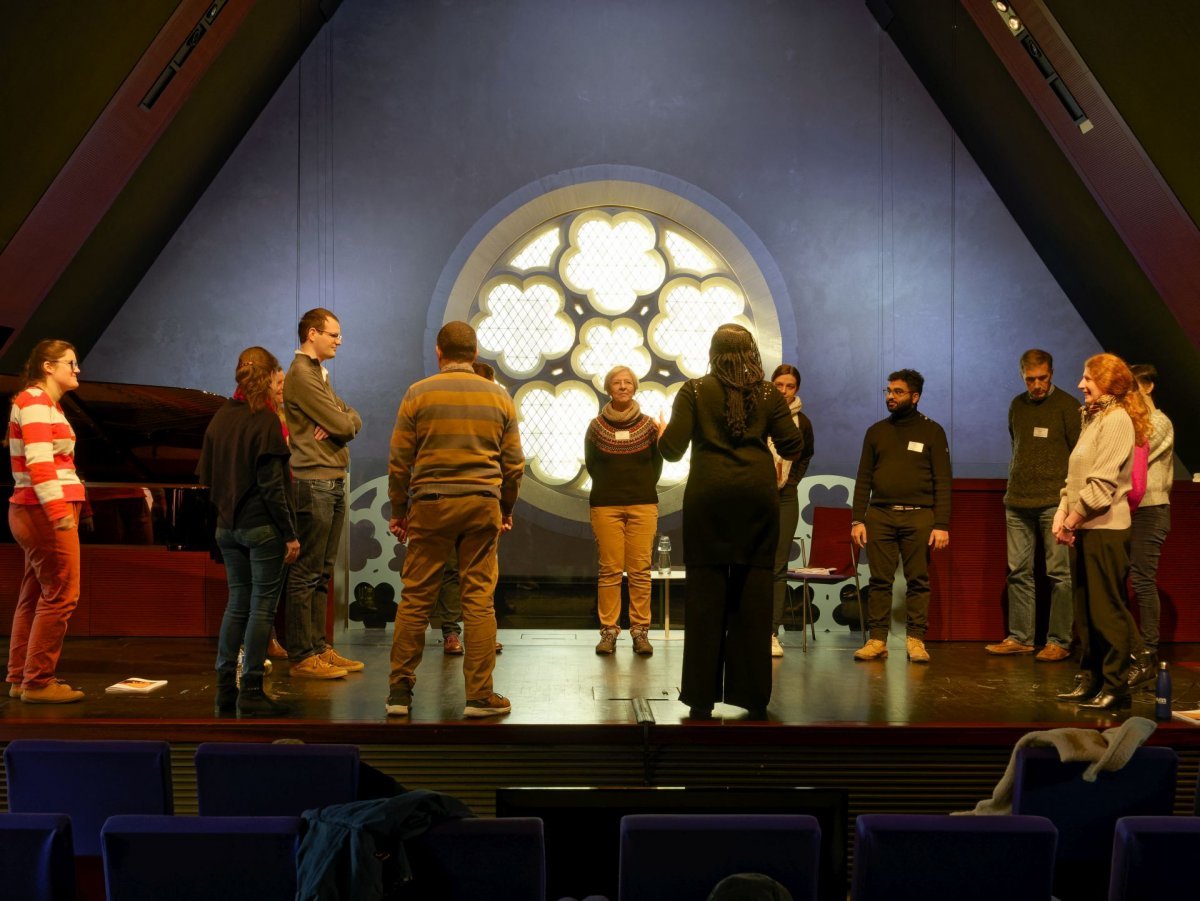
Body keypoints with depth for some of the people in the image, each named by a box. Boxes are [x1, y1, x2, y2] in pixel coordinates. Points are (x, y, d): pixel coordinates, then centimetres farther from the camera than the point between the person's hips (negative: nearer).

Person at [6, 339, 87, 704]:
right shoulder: (34, 401, -11)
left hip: (41, 512, 10)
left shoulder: (47, 403, 19)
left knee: (35, 596, 13)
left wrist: (63, 508, 14)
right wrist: (59, 510, -29)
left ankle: (20, 678, 20)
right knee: (60, 595, -7)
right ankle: (38, 682, -1)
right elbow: (39, 461, -22)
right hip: (46, 512, -10)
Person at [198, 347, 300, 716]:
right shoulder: (265, 420, -13)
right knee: (262, 605, 1)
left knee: (237, 603, 15)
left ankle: (225, 687, 18)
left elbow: (205, 474, 10)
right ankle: (251, 692, 4)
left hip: (227, 526, 7)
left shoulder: (219, 418, 8)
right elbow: (272, 484, -15)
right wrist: (290, 534, -12)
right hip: (262, 526, -7)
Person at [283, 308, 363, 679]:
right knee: (306, 574, -5)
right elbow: (342, 425, -17)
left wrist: (342, 421, -9)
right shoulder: (301, 375, -11)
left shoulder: (319, 374, 20)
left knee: (321, 574, 13)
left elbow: (352, 420, 11)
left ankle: (318, 647, 19)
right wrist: (344, 421, 5)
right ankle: (302, 656, 0)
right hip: (314, 483, -10)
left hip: (334, 482, 10)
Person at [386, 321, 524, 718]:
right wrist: (506, 509, 22)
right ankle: (480, 695, 7)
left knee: (415, 599, 6)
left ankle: (400, 691, 12)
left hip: (430, 505, -1)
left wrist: (398, 511, 13)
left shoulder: (418, 394, 1)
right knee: (479, 599, 4)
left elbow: (399, 461, 2)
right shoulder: (499, 396, 7)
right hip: (483, 506, 1)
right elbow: (514, 463, 9)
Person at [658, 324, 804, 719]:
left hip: (709, 496, -1)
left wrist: (661, 431, 19)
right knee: (754, 594, 5)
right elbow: (793, 449, 5)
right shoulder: (769, 394, 8)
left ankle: (702, 698, 5)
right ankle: (754, 697, 11)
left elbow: (672, 450, -2)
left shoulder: (694, 391, 4)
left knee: (705, 594, 3)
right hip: (758, 495, 1)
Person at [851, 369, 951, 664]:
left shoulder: (931, 431, 5)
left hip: (919, 516, -2)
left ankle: (916, 640, 6)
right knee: (879, 580, 1)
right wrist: (857, 519, 3)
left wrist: (942, 525, -8)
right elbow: (863, 479, 12)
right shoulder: (876, 431, 14)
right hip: (879, 515, 2)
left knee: (918, 580, 0)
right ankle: (877, 640, 5)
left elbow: (943, 482, 0)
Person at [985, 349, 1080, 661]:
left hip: (1054, 503, -5)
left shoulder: (1068, 406, -3)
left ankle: (1059, 641, 4)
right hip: (1017, 503, 6)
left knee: (1059, 573, -2)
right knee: (1018, 572, 7)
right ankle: (1019, 638, 14)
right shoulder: (1017, 405, 13)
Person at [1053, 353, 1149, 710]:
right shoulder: (1094, 418, 18)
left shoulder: (1117, 419, -11)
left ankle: (1115, 687, 3)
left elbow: (1102, 481, -18)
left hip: (1105, 528, -9)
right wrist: (1063, 512, 2)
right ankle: (1090, 679, 21)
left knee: (1108, 610, -4)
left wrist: (1072, 521, -12)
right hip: (1084, 529, 9)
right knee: (1086, 610, 13)